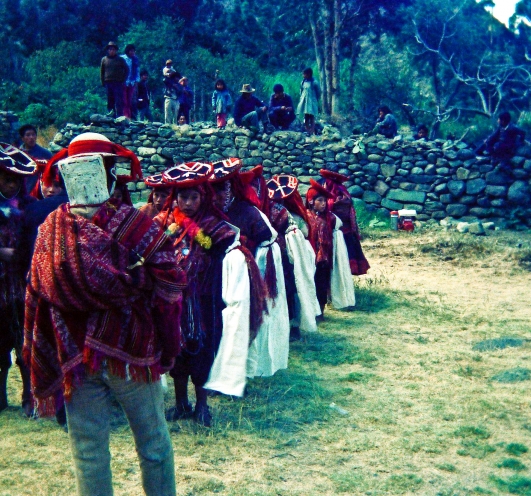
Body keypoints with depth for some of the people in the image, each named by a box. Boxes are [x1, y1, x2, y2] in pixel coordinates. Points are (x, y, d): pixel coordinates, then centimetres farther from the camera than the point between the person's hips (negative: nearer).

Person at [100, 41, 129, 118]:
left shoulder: (120, 59, 4)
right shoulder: (104, 59, 9)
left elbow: (126, 70, 7)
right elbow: (101, 71, 15)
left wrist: (123, 80, -1)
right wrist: (103, 82, 7)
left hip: (118, 83, -3)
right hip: (108, 82, 3)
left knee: (119, 101, -7)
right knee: (110, 101, 6)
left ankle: (119, 117, -8)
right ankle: (112, 116, 11)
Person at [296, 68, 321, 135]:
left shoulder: (314, 83, -12)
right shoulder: (303, 82, 4)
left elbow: (319, 93, -4)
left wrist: (315, 101, 1)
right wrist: (302, 99, 10)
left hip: (311, 103, -6)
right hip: (304, 102, 6)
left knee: (312, 118, -2)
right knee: (306, 118, 10)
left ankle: (312, 133, 0)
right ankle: (307, 132, 17)